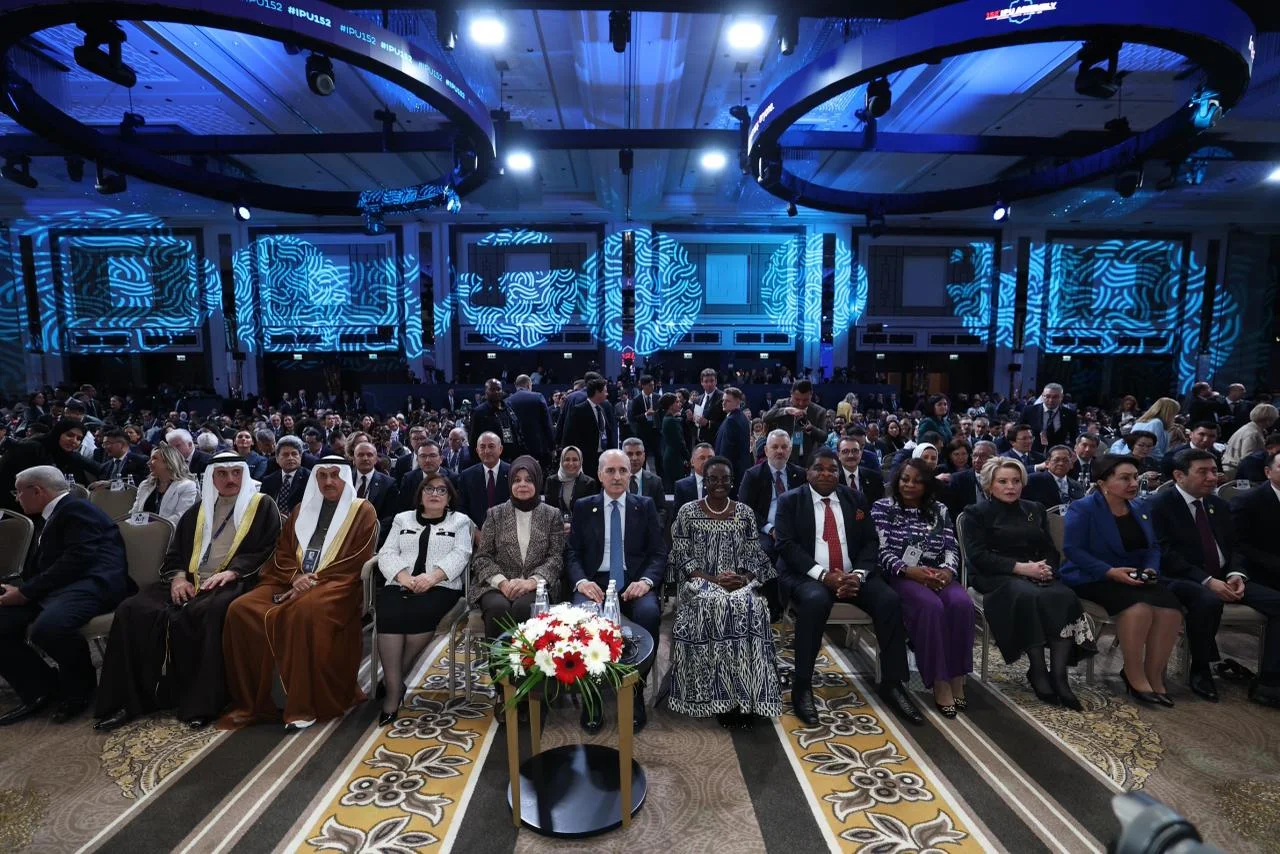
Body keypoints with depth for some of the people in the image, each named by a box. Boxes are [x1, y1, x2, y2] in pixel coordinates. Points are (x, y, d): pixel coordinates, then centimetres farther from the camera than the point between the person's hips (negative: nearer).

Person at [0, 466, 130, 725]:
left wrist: (26, 591, -14)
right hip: (58, 587, 11)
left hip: (92, 583, -11)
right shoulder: (53, 516, 25)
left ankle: (79, 687, -7)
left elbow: (77, 560, -18)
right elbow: (39, 565, 22)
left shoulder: (76, 509, -6)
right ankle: (40, 689, 6)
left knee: (47, 627, -35)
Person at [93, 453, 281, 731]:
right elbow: (174, 553, 22)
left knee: (209, 612, -37)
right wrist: (178, 576, 0)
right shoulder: (196, 511, 24)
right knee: (132, 610, -17)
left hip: (231, 583, -6)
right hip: (189, 583, 6)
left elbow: (269, 550, -2)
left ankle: (201, 703, -29)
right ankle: (127, 700, -11)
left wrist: (233, 571, -16)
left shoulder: (262, 506, 8)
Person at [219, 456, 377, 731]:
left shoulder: (362, 511, 4)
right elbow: (282, 551, 14)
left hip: (336, 584, -6)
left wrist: (315, 581, -15)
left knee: (306, 612, -37)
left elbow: (357, 560, -6)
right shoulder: (302, 509, 20)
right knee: (241, 610, -18)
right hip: (293, 582, 6)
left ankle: (305, 704, -26)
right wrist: (296, 577, -7)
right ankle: (252, 700, -9)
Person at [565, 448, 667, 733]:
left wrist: (646, 580, -16)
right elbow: (571, 552, 6)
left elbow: (659, 553, 6)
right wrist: (581, 581, -16)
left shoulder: (645, 506, 12)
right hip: (595, 581, 0)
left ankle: (636, 693, -12)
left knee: (649, 613, -33)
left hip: (634, 582, 0)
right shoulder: (583, 507, 13)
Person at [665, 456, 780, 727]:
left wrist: (743, 578, -14)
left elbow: (753, 557, 7)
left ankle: (744, 697, -23)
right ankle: (719, 698, -24)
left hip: (739, 582, 2)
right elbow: (681, 557, -2)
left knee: (750, 607, -31)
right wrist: (711, 579, -15)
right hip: (700, 582, -2)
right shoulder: (688, 512, 2)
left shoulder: (745, 513, 9)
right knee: (711, 605, -34)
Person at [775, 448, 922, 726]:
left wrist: (858, 574, -14)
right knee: (816, 600, -36)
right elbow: (786, 545, -8)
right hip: (806, 576, -4)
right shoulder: (790, 501, 2)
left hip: (852, 575, 4)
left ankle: (892, 684, -5)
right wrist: (823, 575, -20)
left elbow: (870, 542, 6)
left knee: (890, 600, -22)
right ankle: (802, 686, -22)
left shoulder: (856, 500, 13)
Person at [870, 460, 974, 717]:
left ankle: (956, 678, -15)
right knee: (931, 606, -32)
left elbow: (951, 549, 7)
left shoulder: (939, 510, 15)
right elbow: (881, 552, -6)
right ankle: (940, 683, -20)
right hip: (900, 577, -4)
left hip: (936, 576, 4)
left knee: (962, 603, -28)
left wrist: (947, 571, -15)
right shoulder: (882, 507, 3)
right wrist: (909, 570, -22)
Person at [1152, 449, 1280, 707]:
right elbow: (1166, 555, -14)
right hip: (1184, 579, -7)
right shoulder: (1160, 505, -8)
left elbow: (1233, 547, 15)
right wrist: (1207, 581, -23)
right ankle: (1200, 670, -13)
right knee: (1208, 601, -37)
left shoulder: (1219, 505, 16)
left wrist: (1235, 574, -7)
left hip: (1223, 577, 7)